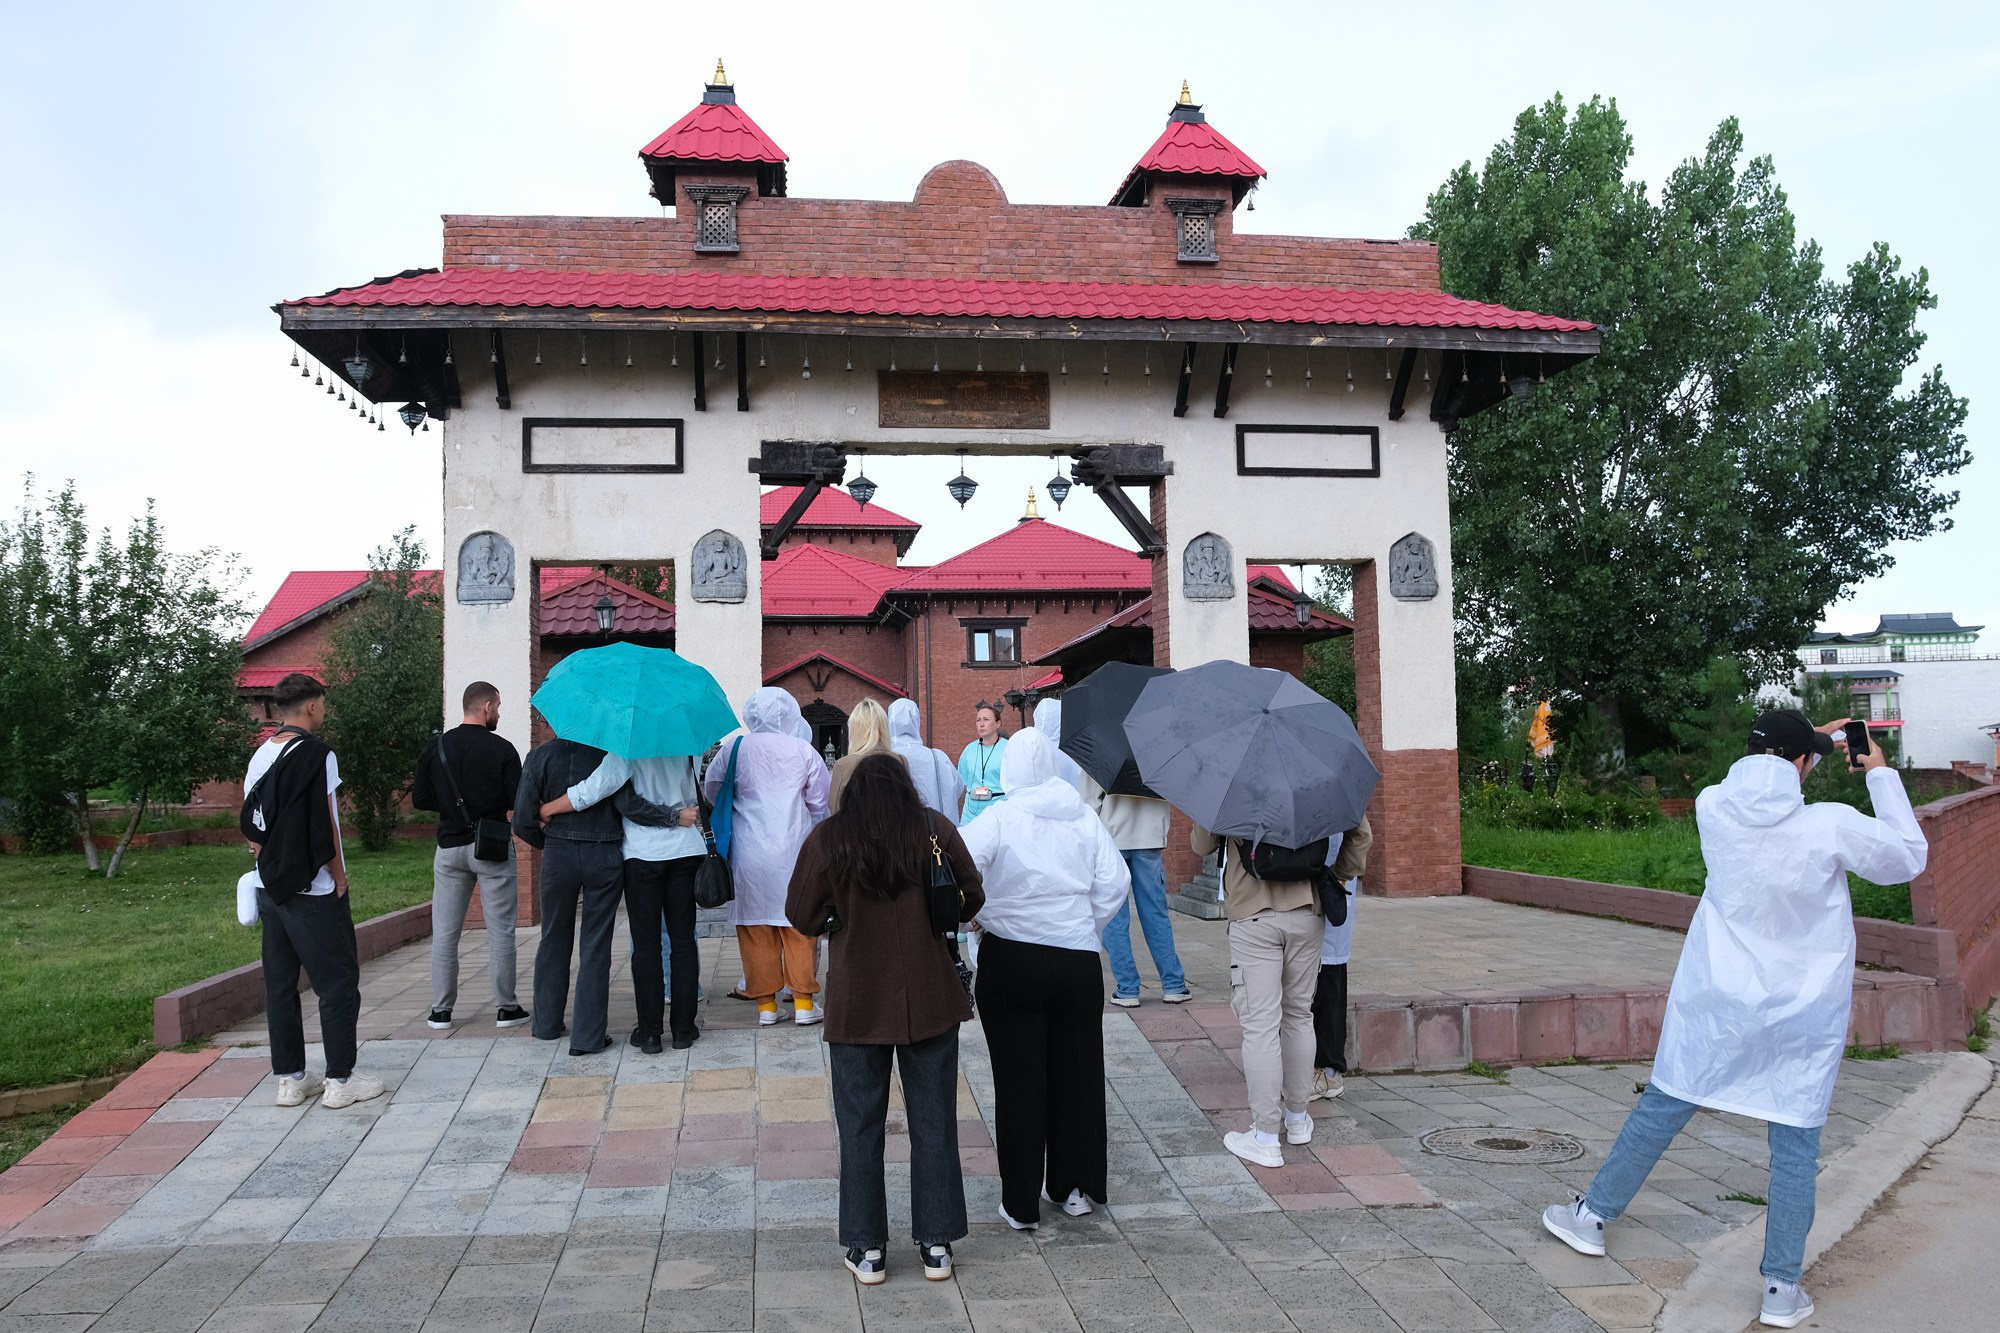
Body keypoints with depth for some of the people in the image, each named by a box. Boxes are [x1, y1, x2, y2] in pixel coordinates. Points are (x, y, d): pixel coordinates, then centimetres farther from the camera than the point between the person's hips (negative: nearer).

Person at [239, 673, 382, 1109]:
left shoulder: (260, 756, 9)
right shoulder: (316, 754, -14)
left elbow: (251, 823, 13)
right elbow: (325, 825, -16)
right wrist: (339, 877, -6)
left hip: (270, 888, 8)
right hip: (314, 891, -8)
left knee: (279, 983, 11)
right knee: (338, 982, 1)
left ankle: (290, 1078, 18)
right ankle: (339, 1080, 3)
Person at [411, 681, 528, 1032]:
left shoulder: (435, 748, 2)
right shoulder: (501, 749, -9)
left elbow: (419, 799, 4)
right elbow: (518, 803, -12)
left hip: (450, 848, 3)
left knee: (444, 933, 9)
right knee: (500, 933, 4)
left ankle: (441, 1010, 13)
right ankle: (506, 1008, 8)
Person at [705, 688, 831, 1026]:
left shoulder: (734, 748, -1)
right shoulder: (803, 750, -2)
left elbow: (710, 790, 8)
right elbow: (822, 801, 4)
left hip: (749, 849, 0)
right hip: (794, 848, 0)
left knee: (756, 928, 7)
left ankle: (765, 1003, 11)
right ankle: (804, 1002, 10)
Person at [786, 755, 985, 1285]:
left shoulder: (828, 839, -8)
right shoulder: (935, 830, -6)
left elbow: (802, 916, -3)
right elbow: (971, 899, 2)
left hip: (857, 1002, -1)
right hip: (930, 998, 1)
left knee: (860, 1126, 11)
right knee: (934, 1122, 11)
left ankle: (866, 1249, 17)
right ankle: (936, 1245, 18)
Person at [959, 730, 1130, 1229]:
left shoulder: (998, 819, -10)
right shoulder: (1083, 817, 1)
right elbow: (1115, 881, 1)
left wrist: (975, 916, -3)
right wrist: (1089, 927, 12)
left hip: (1010, 961, -3)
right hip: (1078, 960, 3)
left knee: (1019, 1081, 6)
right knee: (1076, 1073, 15)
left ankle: (1022, 1203, 13)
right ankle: (1075, 1186, 26)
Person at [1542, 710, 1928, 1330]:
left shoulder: (1713, 808, -9)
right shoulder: (1831, 825, -17)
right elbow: (1908, 857, 1)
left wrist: (1817, 742, 17)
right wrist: (1882, 776, 8)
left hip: (1718, 1000, 2)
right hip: (1804, 1013, -2)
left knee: (1662, 1106, 15)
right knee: (1796, 1143, 9)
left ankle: (1593, 1215, 26)